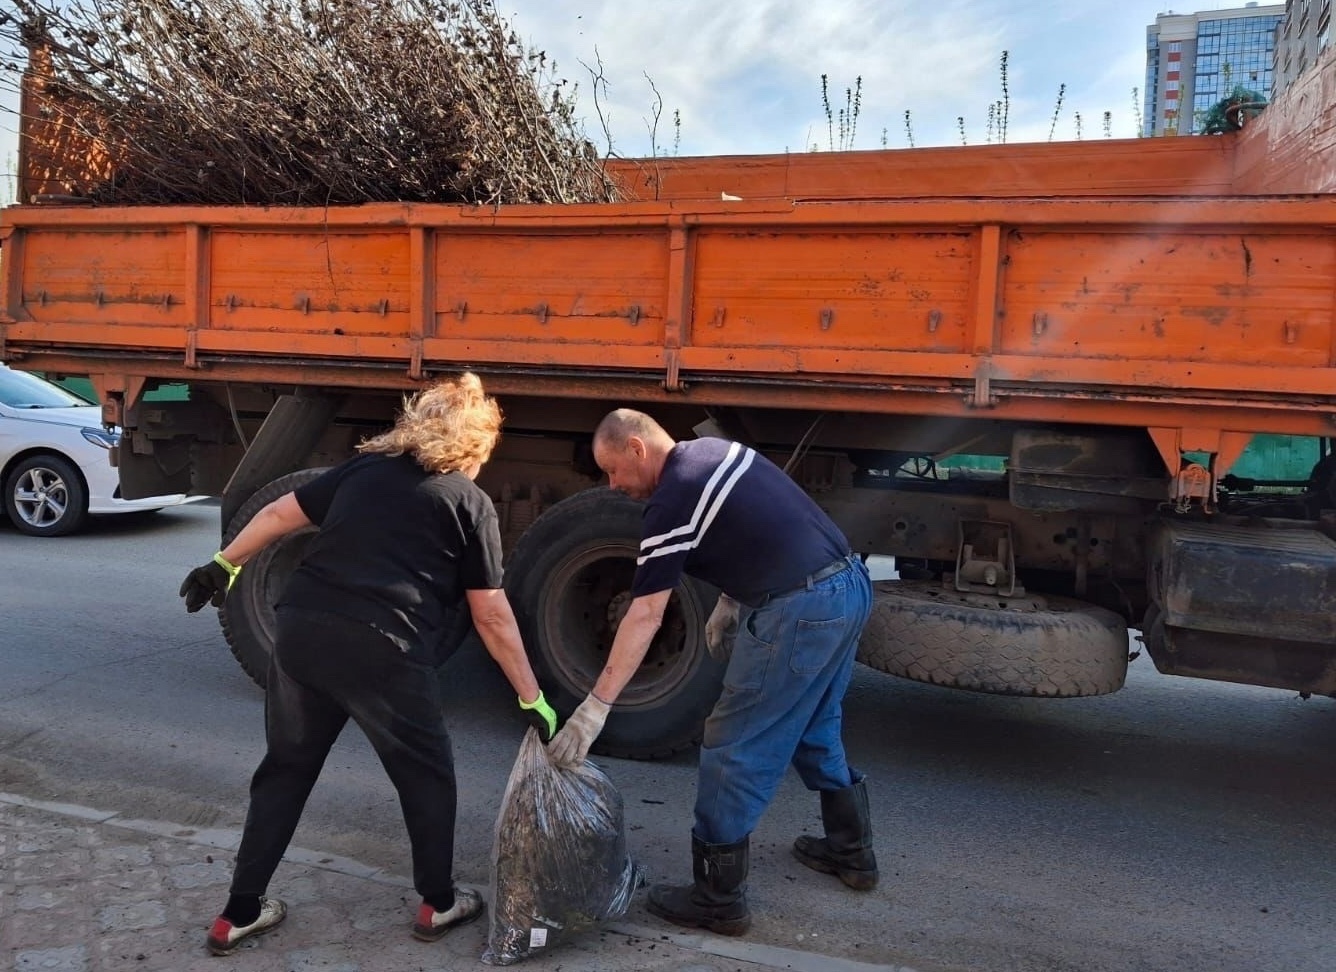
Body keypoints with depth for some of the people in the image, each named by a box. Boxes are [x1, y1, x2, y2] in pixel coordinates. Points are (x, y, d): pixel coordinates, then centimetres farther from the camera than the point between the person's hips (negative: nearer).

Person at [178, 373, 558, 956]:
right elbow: (491, 615, 4)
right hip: (380, 648, -5)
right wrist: (532, 699, 11)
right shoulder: (470, 502, 6)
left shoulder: (364, 466, 19)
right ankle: (438, 903, 31)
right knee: (426, 775, 18)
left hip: (301, 628, 5)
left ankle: (240, 912, 31)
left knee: (285, 769, 23)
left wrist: (224, 565, 33)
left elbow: (280, 514, 19)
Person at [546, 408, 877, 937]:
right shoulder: (716, 451, 13)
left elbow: (645, 617, -15)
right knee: (815, 730, 27)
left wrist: (595, 706, -13)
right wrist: (730, 602, 19)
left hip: (798, 611, -10)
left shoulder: (672, 501, -12)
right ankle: (851, 851, 42)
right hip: (850, 584, 10)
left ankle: (718, 900, 13)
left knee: (734, 750, 2)